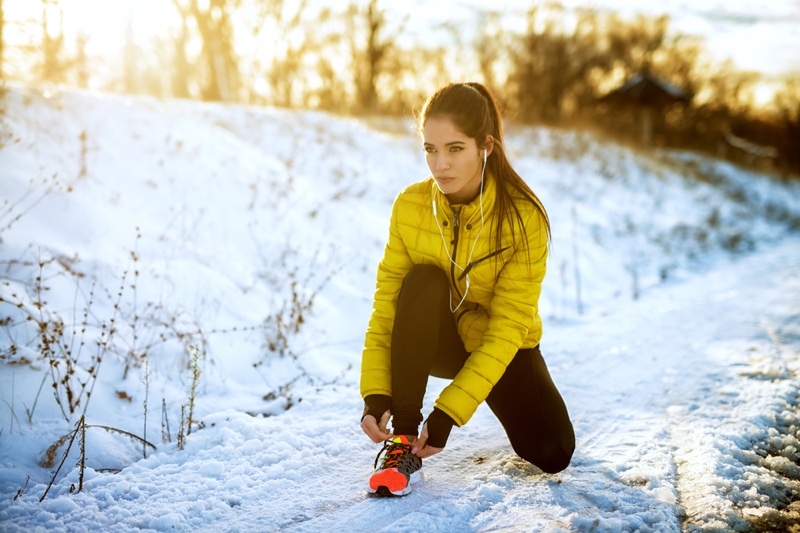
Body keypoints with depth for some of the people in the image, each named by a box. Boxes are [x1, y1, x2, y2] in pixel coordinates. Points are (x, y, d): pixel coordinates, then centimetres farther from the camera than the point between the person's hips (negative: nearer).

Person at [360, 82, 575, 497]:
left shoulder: (523, 217, -23)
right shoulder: (409, 206, -16)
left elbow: (507, 326, -25)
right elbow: (386, 303, -15)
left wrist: (450, 411, -31)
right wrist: (375, 394, -26)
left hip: (499, 348, -1)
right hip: (436, 339, 1)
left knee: (552, 454, -18)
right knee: (423, 281, -32)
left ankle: (508, 404, 18)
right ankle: (404, 439, -25)